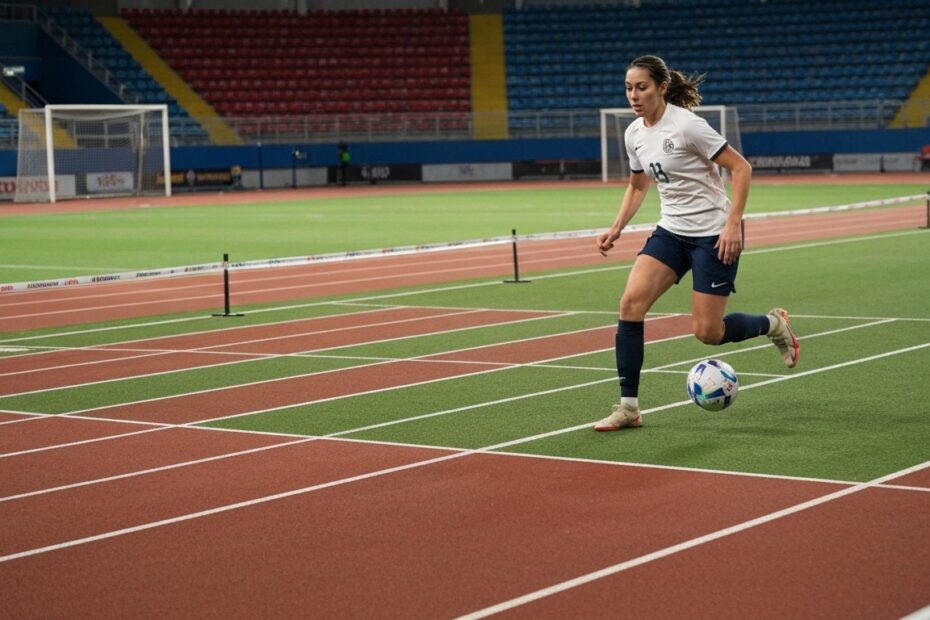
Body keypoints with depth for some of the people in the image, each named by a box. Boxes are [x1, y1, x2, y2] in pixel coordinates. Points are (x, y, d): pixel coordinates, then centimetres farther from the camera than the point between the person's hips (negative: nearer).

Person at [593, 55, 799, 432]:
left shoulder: (686, 125, -19)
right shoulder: (634, 133, 3)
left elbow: (741, 168, -15)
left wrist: (733, 224, -23)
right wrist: (617, 228, 6)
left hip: (714, 234, -6)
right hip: (671, 231, 6)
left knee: (707, 332, -6)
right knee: (631, 301, -14)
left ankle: (773, 324, 26)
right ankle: (628, 407, -8)